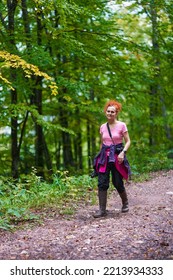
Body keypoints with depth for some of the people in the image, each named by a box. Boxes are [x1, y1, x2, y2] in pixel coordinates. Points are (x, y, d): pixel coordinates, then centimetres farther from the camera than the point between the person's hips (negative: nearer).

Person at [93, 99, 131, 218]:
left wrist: (123, 152, -18)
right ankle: (102, 209, -2)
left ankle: (125, 203, 29)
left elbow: (128, 141, -3)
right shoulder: (102, 127, 9)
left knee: (118, 183, 2)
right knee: (102, 183, -6)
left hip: (117, 156, -4)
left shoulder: (121, 125, -4)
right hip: (105, 157, 4)